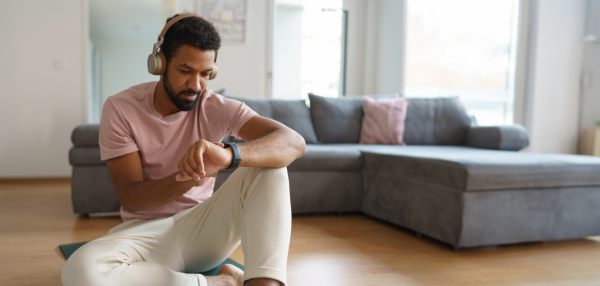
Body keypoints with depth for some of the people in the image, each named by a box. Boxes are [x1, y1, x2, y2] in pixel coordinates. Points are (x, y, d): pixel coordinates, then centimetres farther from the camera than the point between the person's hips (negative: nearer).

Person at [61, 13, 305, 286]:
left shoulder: (218, 108, -7)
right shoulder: (120, 108, -6)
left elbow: (294, 143, -22)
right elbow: (130, 197, -10)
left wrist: (229, 155, -43)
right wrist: (186, 178, -32)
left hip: (205, 230, 1)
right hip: (145, 230, 0)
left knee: (270, 165, -21)